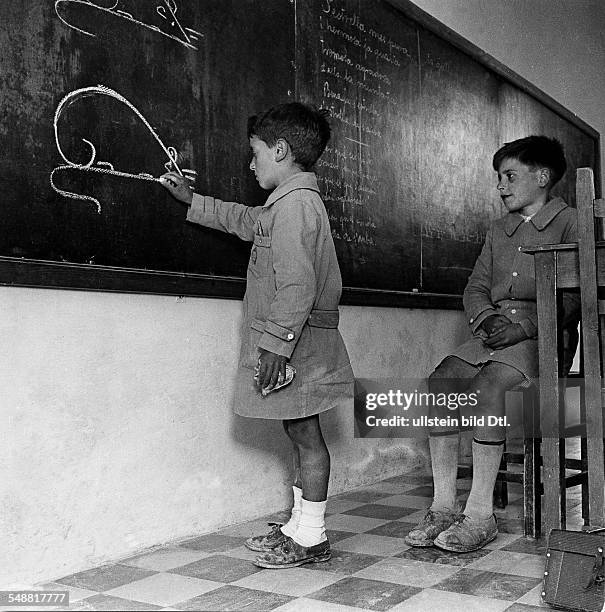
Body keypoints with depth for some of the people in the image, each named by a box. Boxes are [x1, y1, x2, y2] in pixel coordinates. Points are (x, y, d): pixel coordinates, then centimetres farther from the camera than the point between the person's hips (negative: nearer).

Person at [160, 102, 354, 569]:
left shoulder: (295, 203, -16)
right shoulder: (290, 202, 17)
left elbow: (298, 285, -25)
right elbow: (245, 220, 35)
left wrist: (276, 342, -26)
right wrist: (192, 200, 37)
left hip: (297, 342, -10)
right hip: (296, 342, 10)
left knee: (305, 432, -2)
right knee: (301, 433, 14)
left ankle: (311, 537, 10)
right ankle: (300, 525, 25)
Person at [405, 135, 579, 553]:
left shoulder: (569, 224, 2)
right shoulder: (499, 231, 23)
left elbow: (575, 295, -8)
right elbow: (476, 287, 18)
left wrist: (524, 327, -19)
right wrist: (487, 317, -4)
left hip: (541, 335, -6)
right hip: (493, 333, 6)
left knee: (485, 387, -32)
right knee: (440, 382, -18)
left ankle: (481, 513, -24)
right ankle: (444, 506, -15)